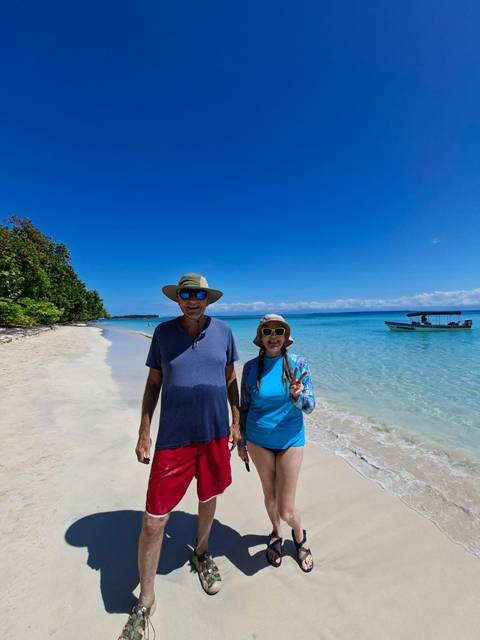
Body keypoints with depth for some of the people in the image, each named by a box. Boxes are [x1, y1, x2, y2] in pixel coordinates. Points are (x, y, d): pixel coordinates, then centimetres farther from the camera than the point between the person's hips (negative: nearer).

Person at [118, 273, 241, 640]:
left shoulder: (223, 331, -2)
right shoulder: (163, 332, -4)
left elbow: (230, 378, 6)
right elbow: (153, 383, 1)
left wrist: (237, 421, 6)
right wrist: (144, 432, 1)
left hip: (216, 434, 2)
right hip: (174, 438, -1)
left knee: (209, 499, 23)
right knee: (153, 521, 4)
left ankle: (201, 555, 54)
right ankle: (145, 603, 33)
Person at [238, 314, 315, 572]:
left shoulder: (298, 364, -12)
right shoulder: (251, 367, -9)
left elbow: (309, 406, -11)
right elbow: (244, 405, 1)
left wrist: (296, 395, -33)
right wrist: (240, 440, 7)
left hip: (290, 440, -1)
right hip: (258, 440, 2)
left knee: (286, 509, 5)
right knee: (270, 495, 20)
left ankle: (299, 535, 41)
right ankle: (276, 534, 52)